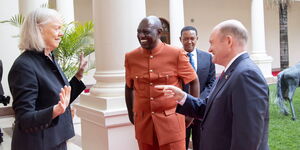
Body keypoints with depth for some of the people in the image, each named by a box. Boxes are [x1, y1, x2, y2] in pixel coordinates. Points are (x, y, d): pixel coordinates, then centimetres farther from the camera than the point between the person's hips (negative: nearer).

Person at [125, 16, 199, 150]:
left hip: (170, 120, -3)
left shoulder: (176, 54, -9)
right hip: (143, 121, 3)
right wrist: (130, 113, 15)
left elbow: (193, 81, 0)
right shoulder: (130, 57, 0)